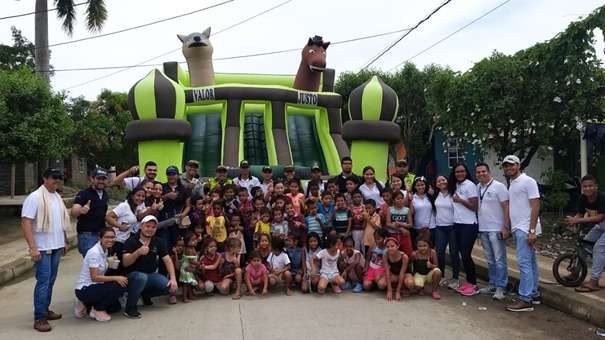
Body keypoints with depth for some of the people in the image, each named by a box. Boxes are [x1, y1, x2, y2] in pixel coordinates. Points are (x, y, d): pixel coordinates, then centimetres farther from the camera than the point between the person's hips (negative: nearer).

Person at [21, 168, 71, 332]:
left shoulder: (57, 197, 11)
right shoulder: (34, 197, -12)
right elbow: (25, 223, -17)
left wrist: (65, 241, 18)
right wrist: (33, 248, -22)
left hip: (56, 246, 7)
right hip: (42, 248, -7)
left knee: (51, 281, 13)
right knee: (43, 282, -6)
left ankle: (45, 310, 25)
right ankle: (39, 318, 1)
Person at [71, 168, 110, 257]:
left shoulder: (105, 195, 11)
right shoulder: (84, 194, -9)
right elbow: (73, 212, -24)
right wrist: (81, 210, -43)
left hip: (102, 233, 6)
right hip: (87, 235, -6)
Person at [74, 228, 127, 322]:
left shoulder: (105, 250, 5)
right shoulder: (94, 252, -21)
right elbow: (94, 277, -26)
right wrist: (115, 278, -28)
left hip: (94, 287, 9)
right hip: (84, 290, -9)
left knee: (116, 306, 11)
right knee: (119, 287, -24)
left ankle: (85, 305, 17)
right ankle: (97, 309, -5)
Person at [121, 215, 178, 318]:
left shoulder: (158, 242, 3)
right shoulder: (132, 241, -11)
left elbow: (167, 260, 2)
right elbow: (125, 263, -22)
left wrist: (173, 279, -11)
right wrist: (138, 252, -39)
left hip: (151, 275, 5)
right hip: (133, 275, -5)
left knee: (171, 287, -17)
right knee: (141, 277, -40)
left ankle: (146, 294, 13)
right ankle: (130, 307, -19)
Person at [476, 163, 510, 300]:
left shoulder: (498, 186, -9)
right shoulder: (478, 187, 11)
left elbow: (506, 207, -12)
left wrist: (506, 227, -17)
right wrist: (478, 225, 10)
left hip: (496, 229, -7)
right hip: (483, 229, 7)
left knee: (499, 260, -3)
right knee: (490, 260, 15)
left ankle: (500, 287, 1)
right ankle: (493, 284, 24)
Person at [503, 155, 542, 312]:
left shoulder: (527, 181, -10)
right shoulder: (512, 184, 16)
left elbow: (535, 206, -15)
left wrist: (532, 231, -20)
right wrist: (509, 228, 14)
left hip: (526, 229, -9)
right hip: (517, 228, 9)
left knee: (524, 262, -10)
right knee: (530, 262, 14)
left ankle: (525, 300, -7)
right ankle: (534, 294, 22)